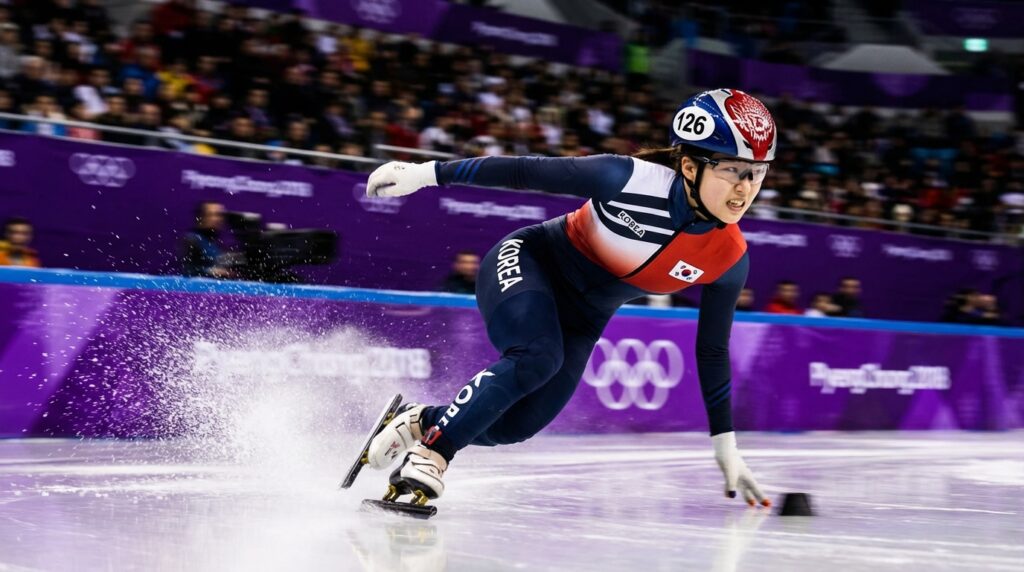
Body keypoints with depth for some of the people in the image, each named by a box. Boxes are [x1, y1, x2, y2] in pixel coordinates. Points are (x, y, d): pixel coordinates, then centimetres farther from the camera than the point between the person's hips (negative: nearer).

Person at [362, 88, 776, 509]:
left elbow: (712, 351, -2)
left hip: (580, 320, 5)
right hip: (526, 264, -5)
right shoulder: (631, 179, -30)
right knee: (537, 359, -34)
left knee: (513, 426, -8)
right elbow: (526, 172, -21)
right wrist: (427, 173, -18)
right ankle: (430, 454, -21)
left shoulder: (729, 260, -16)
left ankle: (422, 421, 19)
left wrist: (726, 447, 3)